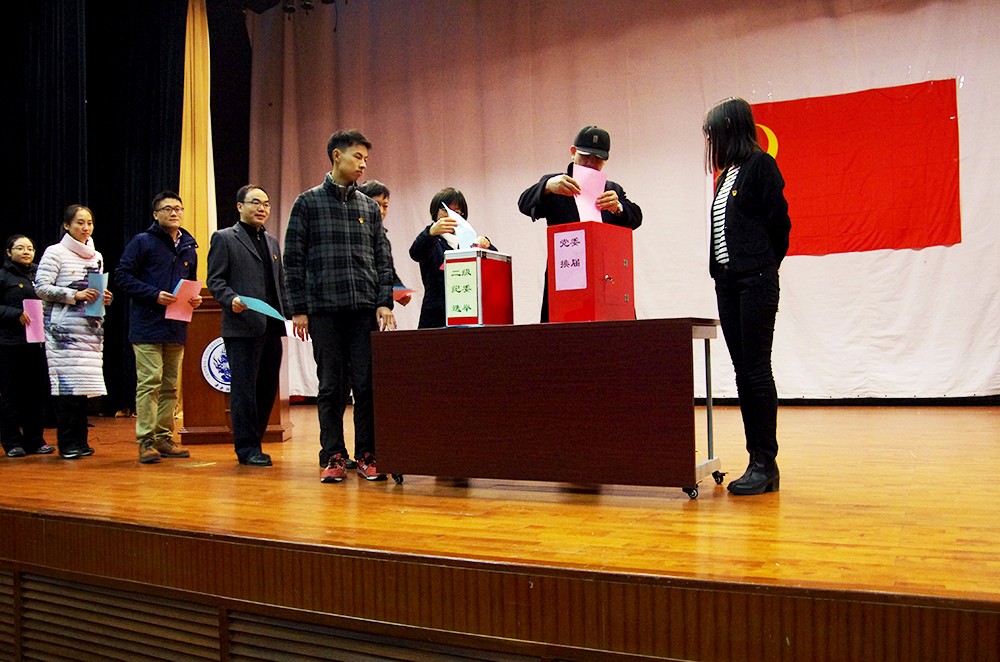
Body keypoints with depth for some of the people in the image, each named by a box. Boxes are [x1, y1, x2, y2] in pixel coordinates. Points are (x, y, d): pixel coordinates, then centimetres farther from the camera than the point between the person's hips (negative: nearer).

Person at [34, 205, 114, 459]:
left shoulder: (97, 256, 18)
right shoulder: (55, 252, 0)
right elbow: (41, 288, -8)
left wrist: (105, 298, 4)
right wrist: (75, 295, -17)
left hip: (91, 326, 5)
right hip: (63, 328, -5)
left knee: (85, 384, 4)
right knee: (67, 384, -8)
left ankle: (80, 440, 11)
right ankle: (67, 443, -2)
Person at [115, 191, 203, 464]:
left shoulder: (188, 247, 16)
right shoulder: (142, 242, -2)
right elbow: (122, 276, -8)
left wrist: (195, 298, 4)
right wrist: (155, 294, -18)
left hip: (177, 328, 6)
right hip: (148, 325, -6)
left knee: (170, 385, 10)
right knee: (149, 382, -8)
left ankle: (164, 438, 18)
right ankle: (146, 441, -4)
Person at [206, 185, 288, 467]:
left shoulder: (272, 242, 22)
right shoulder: (224, 238, 3)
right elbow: (215, 280, -3)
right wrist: (231, 299, -21)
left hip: (272, 327, 7)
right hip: (242, 327, -7)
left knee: (268, 388, 7)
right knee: (244, 388, -4)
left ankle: (254, 442, 18)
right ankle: (246, 448, 2)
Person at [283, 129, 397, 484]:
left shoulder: (369, 207, 14)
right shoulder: (308, 203, 6)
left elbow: (383, 258, 13)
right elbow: (293, 259, 3)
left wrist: (384, 302, 1)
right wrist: (298, 309, -4)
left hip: (365, 309, 2)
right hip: (324, 309, -2)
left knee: (367, 385, -1)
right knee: (330, 386, 2)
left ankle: (367, 456, 7)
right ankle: (333, 458, 9)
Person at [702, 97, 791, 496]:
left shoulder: (760, 165, -5)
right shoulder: (727, 174, 19)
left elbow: (779, 221, -8)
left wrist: (762, 268, 1)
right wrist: (722, 271, 9)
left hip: (755, 282, -8)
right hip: (728, 282, 8)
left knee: (756, 370, -7)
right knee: (743, 372, 7)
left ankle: (766, 463, -1)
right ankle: (756, 459, 11)